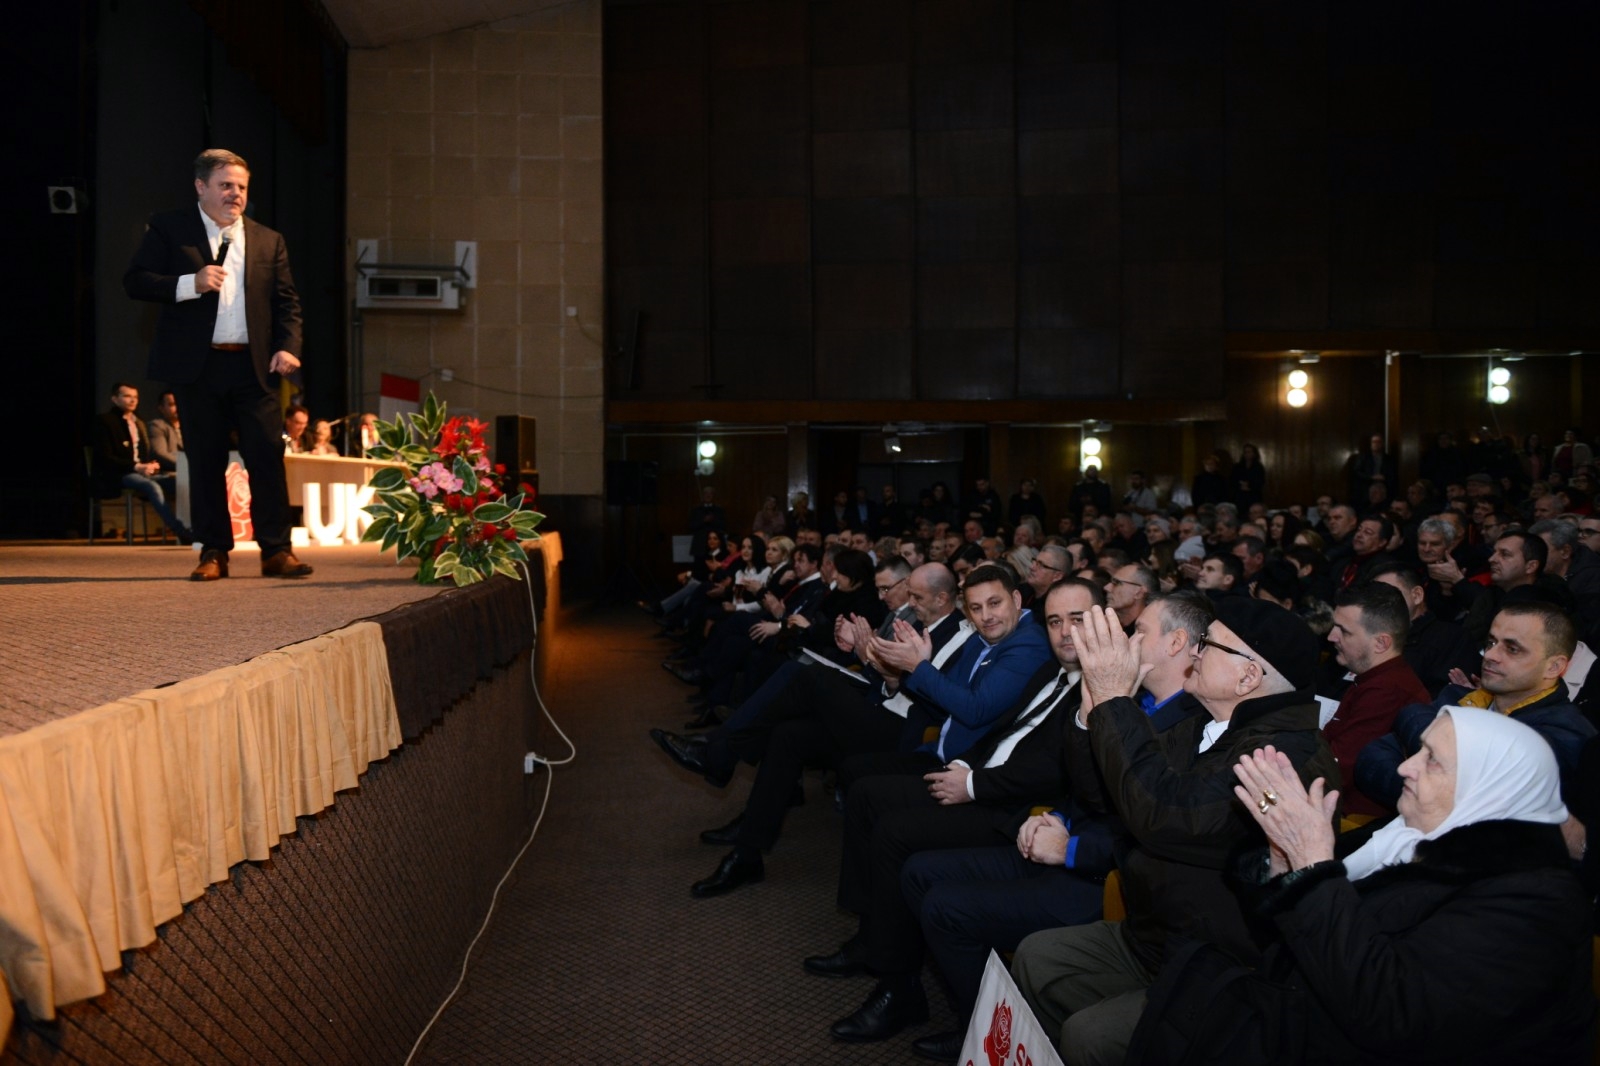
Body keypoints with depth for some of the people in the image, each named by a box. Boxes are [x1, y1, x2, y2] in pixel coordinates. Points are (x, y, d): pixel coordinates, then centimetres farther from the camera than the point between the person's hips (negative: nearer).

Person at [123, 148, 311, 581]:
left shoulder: (268, 241, 14)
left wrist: (287, 346, -5)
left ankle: (276, 550, 0)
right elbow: (135, 281, 0)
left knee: (268, 455, -5)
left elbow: (286, 302, 11)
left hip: (254, 365, 1)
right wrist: (191, 283, -15)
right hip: (197, 366, -1)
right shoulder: (168, 229, 7)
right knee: (206, 461, 4)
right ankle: (214, 552, 11)